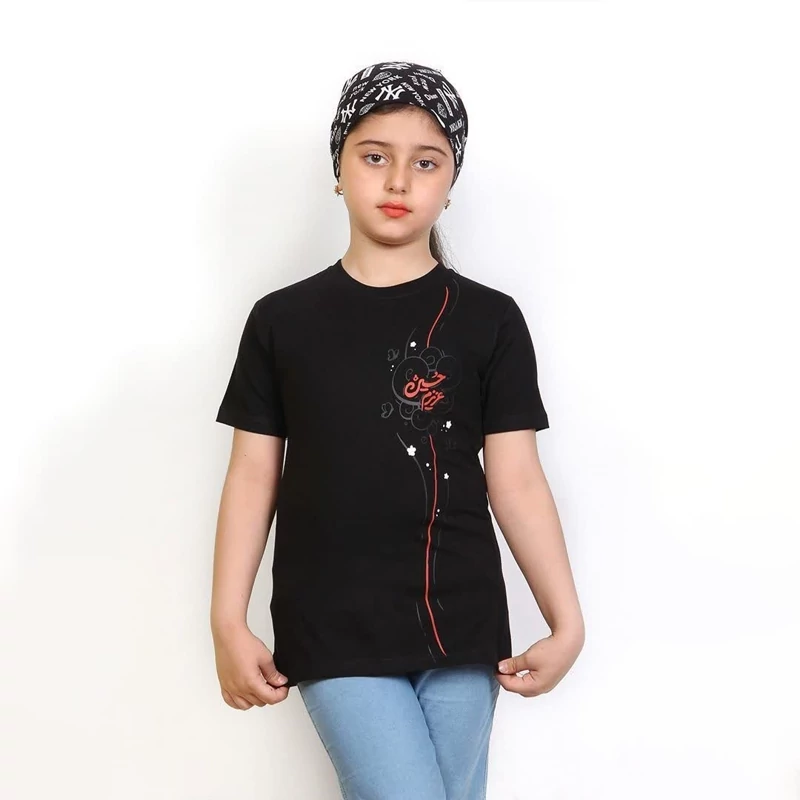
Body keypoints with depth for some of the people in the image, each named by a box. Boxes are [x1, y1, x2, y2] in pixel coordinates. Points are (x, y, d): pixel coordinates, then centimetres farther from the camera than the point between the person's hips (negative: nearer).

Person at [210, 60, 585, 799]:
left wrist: (566, 622, -4)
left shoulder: (489, 320, 3)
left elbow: (515, 481, 1)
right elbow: (254, 475, 5)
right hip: (336, 632, -1)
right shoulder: (283, 319, 4)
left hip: (460, 627, 1)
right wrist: (229, 624, 2)